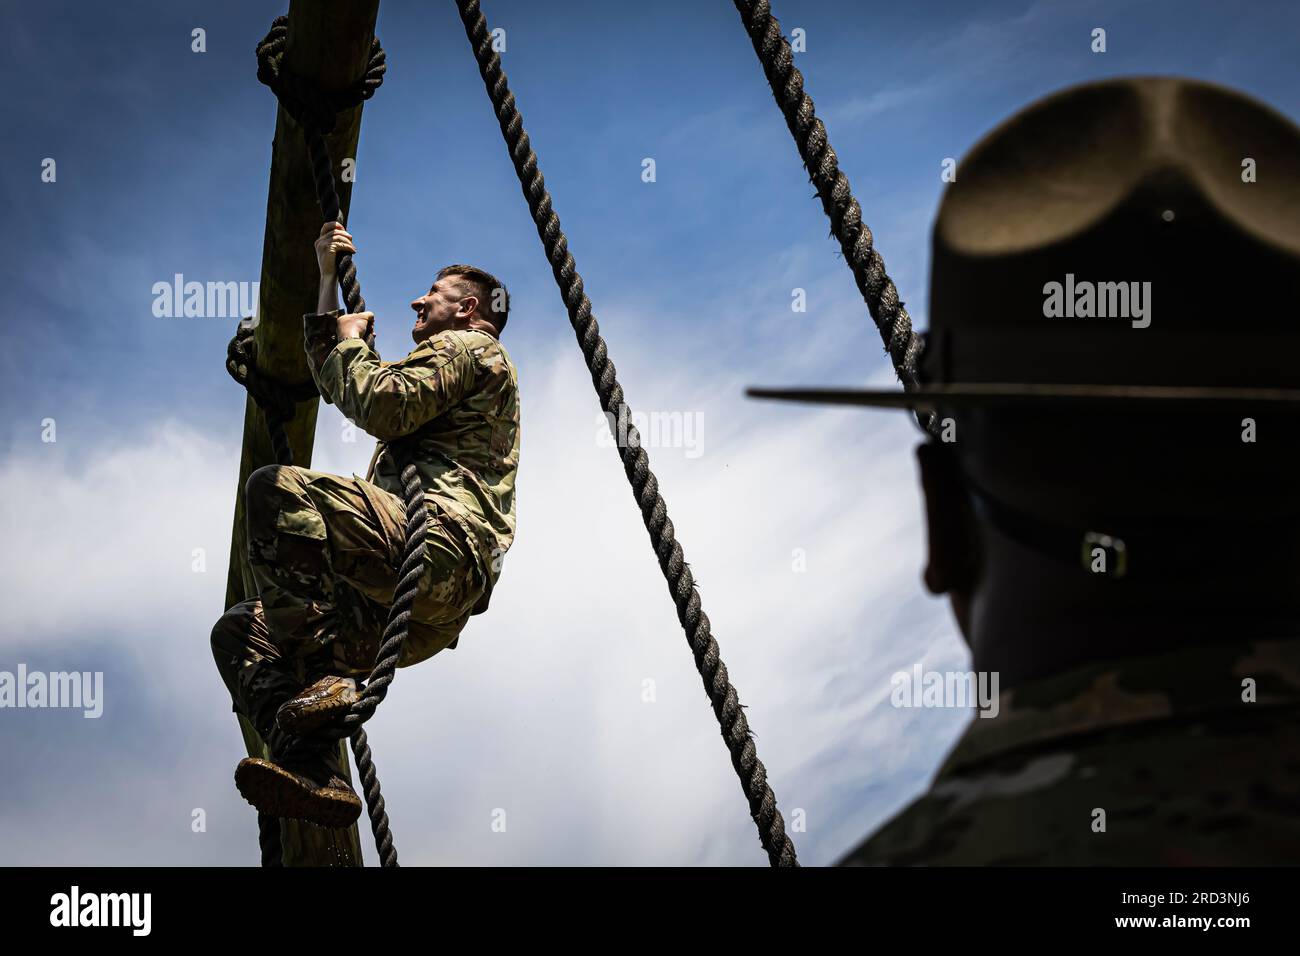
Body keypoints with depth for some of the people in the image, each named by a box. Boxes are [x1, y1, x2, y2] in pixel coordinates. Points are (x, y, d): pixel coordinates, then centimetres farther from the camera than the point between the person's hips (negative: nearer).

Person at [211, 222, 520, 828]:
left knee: (274, 489, -26)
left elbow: (381, 408, -8)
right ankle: (316, 772, -20)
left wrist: (352, 342, 11)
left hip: (435, 545, -10)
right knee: (238, 629, 5)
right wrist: (328, 281, 42)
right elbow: (334, 381, 46)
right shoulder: (441, 369, 39)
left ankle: (324, 680, -31)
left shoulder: (466, 348, 9)